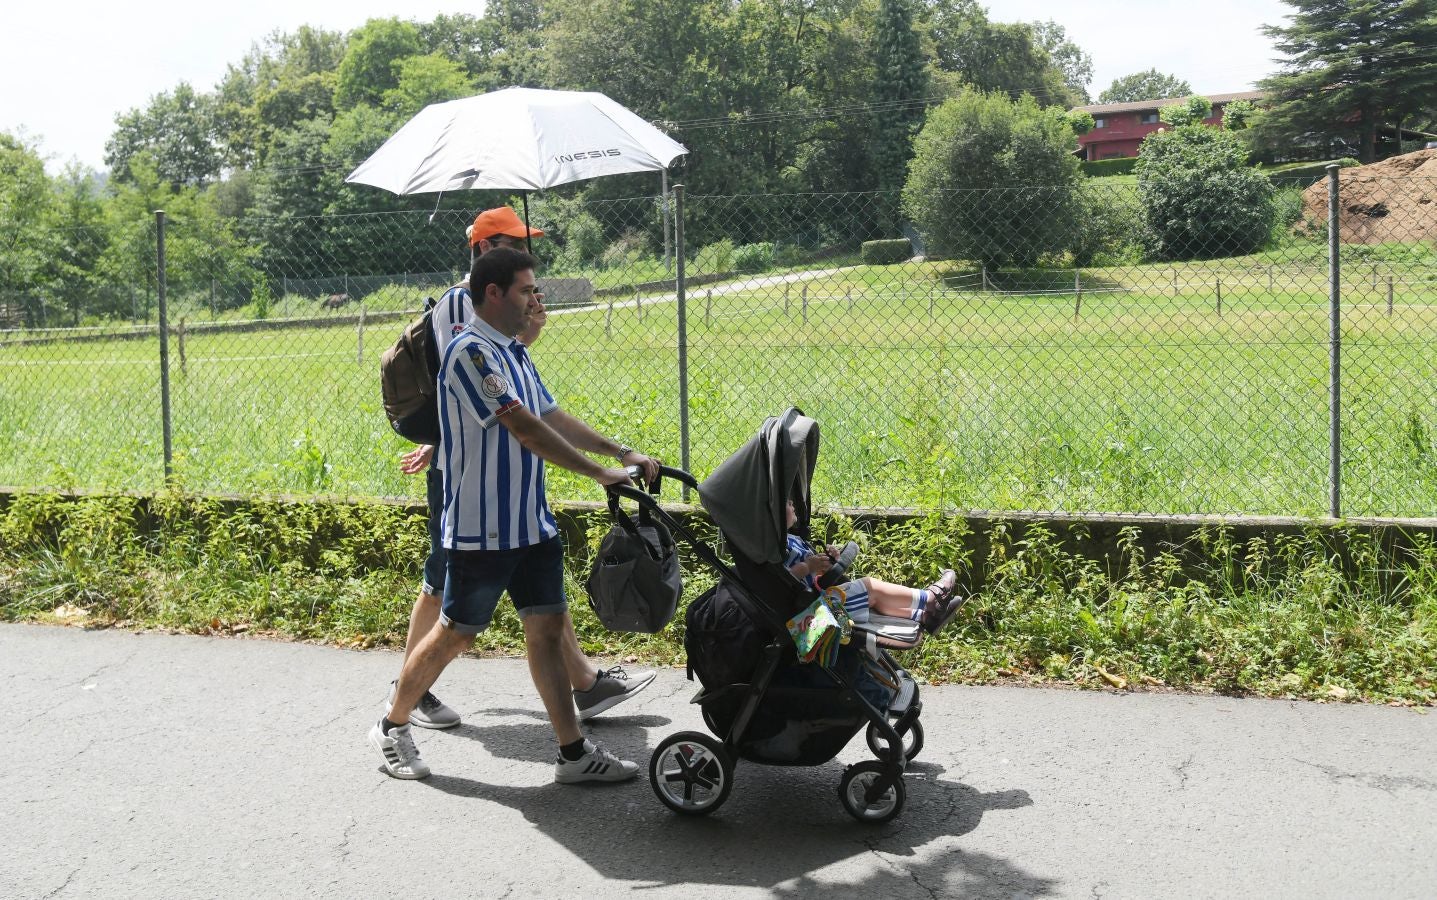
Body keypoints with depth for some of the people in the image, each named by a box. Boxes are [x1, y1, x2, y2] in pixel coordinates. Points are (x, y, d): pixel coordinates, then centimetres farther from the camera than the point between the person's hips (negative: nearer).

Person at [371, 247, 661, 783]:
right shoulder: (471, 352, -16)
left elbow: (554, 418, 15)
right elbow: (524, 427, -23)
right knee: (455, 634, 4)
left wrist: (622, 453, 6)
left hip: (532, 523, 8)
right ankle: (392, 727, 24)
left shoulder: (515, 353, 14)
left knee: (547, 626, 6)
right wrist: (599, 473, -22)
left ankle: (574, 752, 9)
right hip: (482, 530, -8)